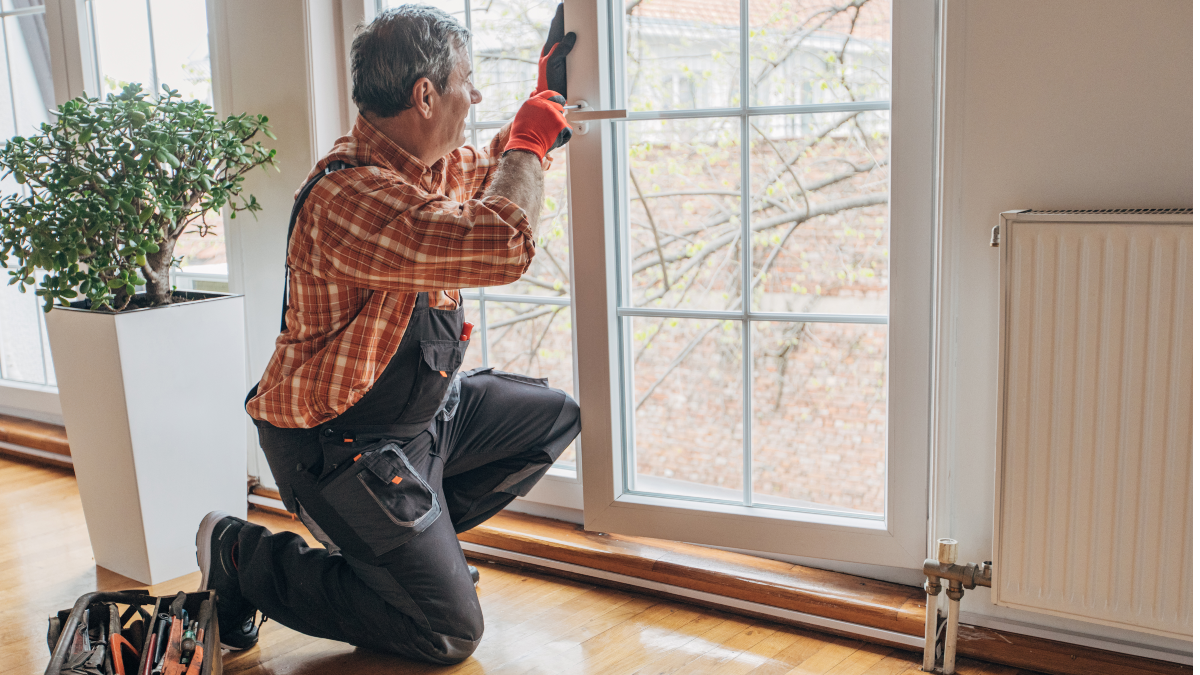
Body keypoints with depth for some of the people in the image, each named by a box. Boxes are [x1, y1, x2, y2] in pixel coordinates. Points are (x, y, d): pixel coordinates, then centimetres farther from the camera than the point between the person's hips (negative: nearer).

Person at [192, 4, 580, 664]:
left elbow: (491, 172, 27)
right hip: (340, 444, -10)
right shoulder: (349, 194, -31)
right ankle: (244, 558, 7)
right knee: (450, 632, -3)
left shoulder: (434, 165, 1)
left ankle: (418, 543, 19)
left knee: (554, 416, 18)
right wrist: (532, 138, -24)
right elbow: (503, 246, -42)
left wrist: (547, 88, 19)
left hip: (423, 406, 10)